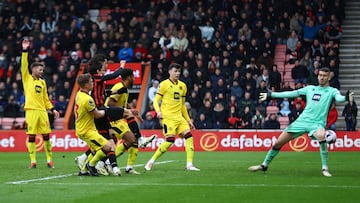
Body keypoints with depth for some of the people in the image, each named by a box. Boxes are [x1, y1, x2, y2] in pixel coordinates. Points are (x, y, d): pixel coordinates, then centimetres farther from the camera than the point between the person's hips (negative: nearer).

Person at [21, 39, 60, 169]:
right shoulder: (27, 78, 6)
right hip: (31, 110, -4)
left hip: (42, 111, 4)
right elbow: (24, 66, -8)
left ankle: (49, 160, 8)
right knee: (31, 137, -3)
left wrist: (52, 109, 14)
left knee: (46, 136, 2)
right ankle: (33, 161, 2)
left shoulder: (42, 82, 19)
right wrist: (25, 51, -15)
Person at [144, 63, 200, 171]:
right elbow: (156, 101, -1)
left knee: (189, 136, -11)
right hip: (167, 117, -6)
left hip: (179, 117, 6)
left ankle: (189, 164, -9)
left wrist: (188, 120, 22)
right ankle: (151, 161, -4)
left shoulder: (182, 86, 16)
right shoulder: (164, 84, -1)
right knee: (170, 140, -18)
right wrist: (158, 112, -20)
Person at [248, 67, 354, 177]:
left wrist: (346, 98, -41)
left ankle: (325, 168, -27)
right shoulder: (310, 88, 15)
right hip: (302, 120, 4)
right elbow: (291, 93, 18)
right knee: (278, 142, 3)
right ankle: (264, 165, 26)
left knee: (321, 135, -39)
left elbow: (338, 98, -17)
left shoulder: (332, 91, 4)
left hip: (317, 123, -4)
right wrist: (270, 95, 18)